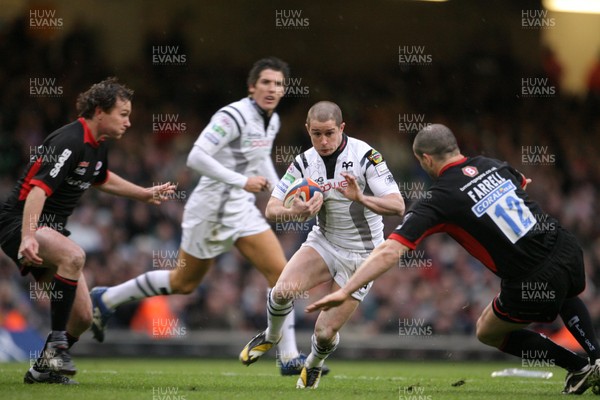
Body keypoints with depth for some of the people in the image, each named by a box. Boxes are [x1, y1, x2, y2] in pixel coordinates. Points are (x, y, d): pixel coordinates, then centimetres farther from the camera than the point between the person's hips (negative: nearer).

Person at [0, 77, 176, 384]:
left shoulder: (97, 145, 9)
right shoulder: (70, 141, -21)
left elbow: (100, 178, 32)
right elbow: (38, 189, -32)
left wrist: (145, 194, 36)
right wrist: (27, 238, -44)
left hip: (51, 229, 9)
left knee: (82, 316, 1)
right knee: (73, 255, -38)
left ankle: (44, 368, 20)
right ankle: (56, 344, -30)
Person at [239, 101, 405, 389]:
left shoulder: (364, 155, -20)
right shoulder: (305, 162, -7)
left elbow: (397, 206, -25)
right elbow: (271, 209, -6)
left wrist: (360, 198, -43)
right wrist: (294, 212, -29)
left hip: (361, 255, -3)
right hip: (324, 243, 3)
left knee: (326, 331, -8)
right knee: (284, 290, -24)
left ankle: (314, 365, 29)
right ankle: (271, 337, 10)